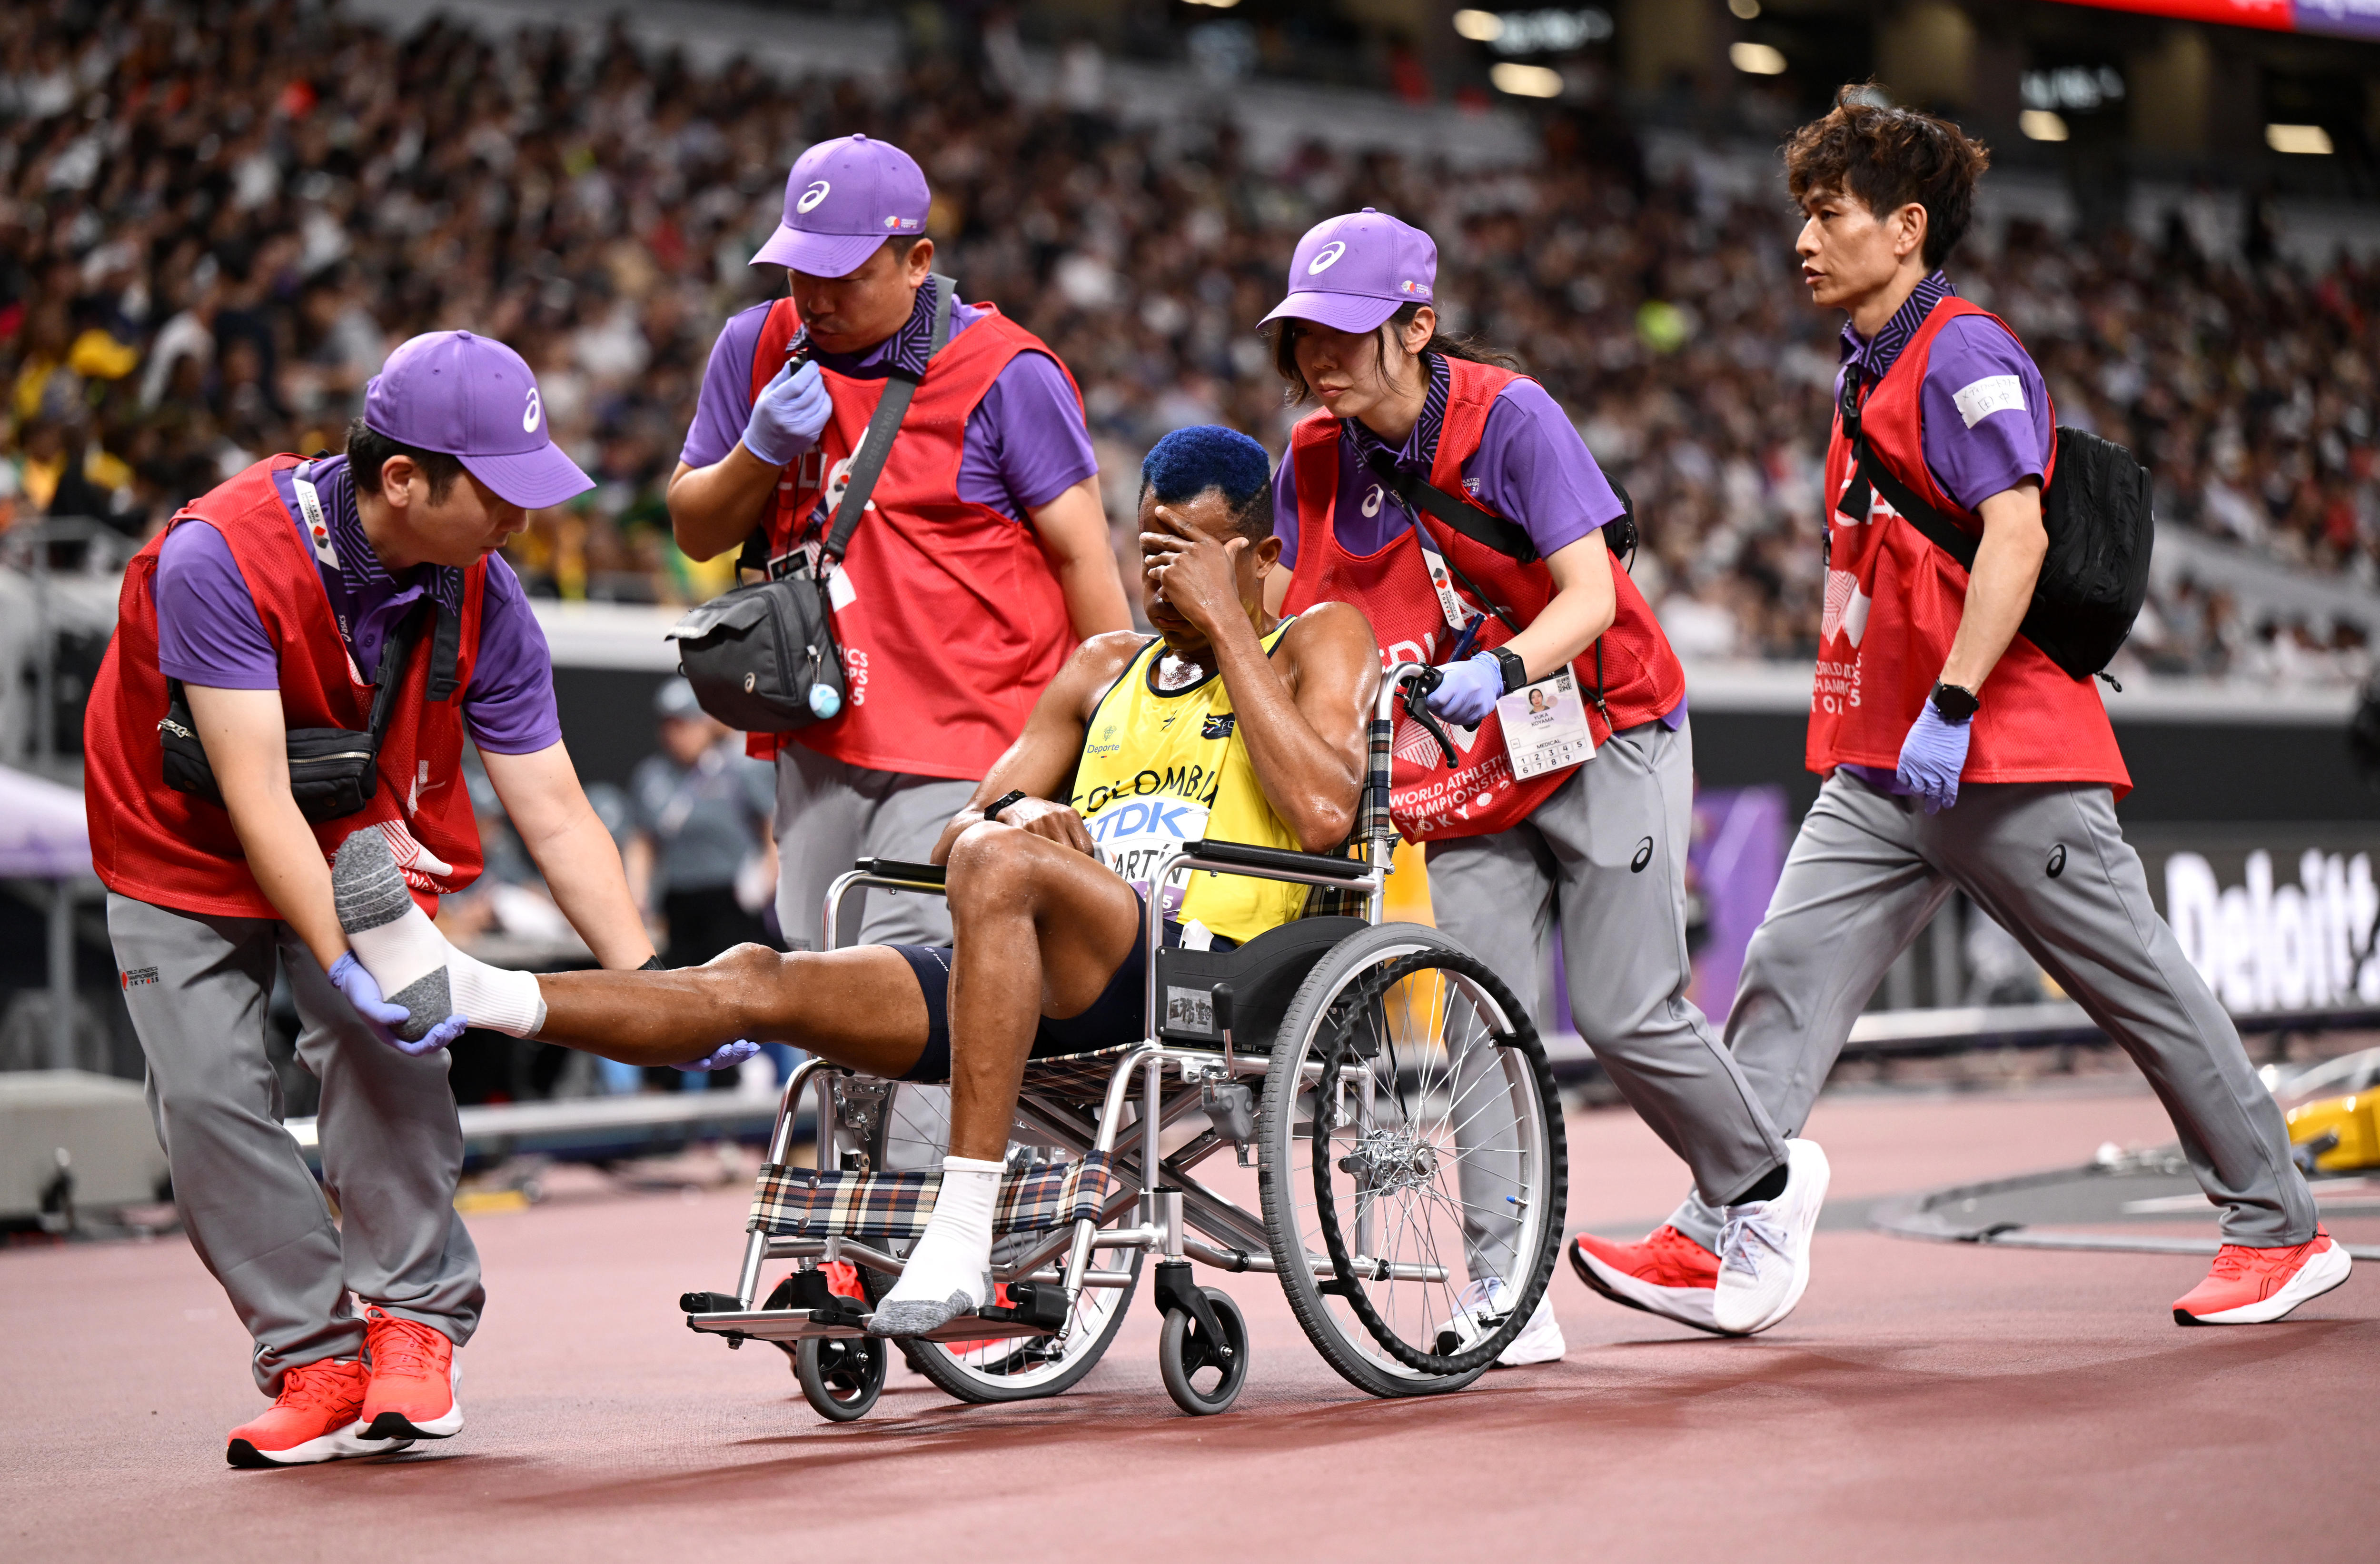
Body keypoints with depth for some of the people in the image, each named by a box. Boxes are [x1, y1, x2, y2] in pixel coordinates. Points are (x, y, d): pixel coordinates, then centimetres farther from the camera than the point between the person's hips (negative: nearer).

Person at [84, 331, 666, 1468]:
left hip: (359, 841, 2)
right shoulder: (218, 556, -33)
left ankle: (412, 1321, -7)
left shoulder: (483, 597, -19)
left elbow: (555, 817, -16)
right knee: (208, 1091, -14)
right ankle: (315, 1358, -4)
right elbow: (257, 795, -35)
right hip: (186, 852, -2)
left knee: (384, 1046, -21)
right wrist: (341, 962, -42)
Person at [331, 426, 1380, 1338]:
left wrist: (1226, 632, -4)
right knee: (756, 981, -13)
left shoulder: (1321, 643, 11)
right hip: (1057, 986, 6)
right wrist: (1004, 815, -5)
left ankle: (964, 1233, -39)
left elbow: (1324, 816, -10)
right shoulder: (1103, 668, 27)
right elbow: (950, 838, 20)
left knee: (1001, 861, -35)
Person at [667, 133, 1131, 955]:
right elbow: (695, 532, 14)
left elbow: (1082, 556, -6)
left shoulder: (1005, 373, -8)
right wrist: (762, 450, -7)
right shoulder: (757, 348, 8)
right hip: (817, 742, 6)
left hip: (966, 749, -6)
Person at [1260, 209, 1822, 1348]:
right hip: (1470, 772, 5)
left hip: (1606, 739, -4)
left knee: (1625, 1012, -6)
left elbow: (1590, 597, -23)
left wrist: (1502, 669, -41)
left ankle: (1768, 1183, 21)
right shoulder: (1314, 463, -2)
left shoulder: (1509, 418, -18)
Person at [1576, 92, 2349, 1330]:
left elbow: (2015, 538, -21)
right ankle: (1712, 1239, -8)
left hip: (2005, 758, -9)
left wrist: (1951, 707, -25)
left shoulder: (1965, 356, -11)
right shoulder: (1870, 375, 18)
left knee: (2142, 989, 1)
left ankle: (2280, 1230, 12)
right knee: (1789, 969, -4)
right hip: (1885, 769, 9)